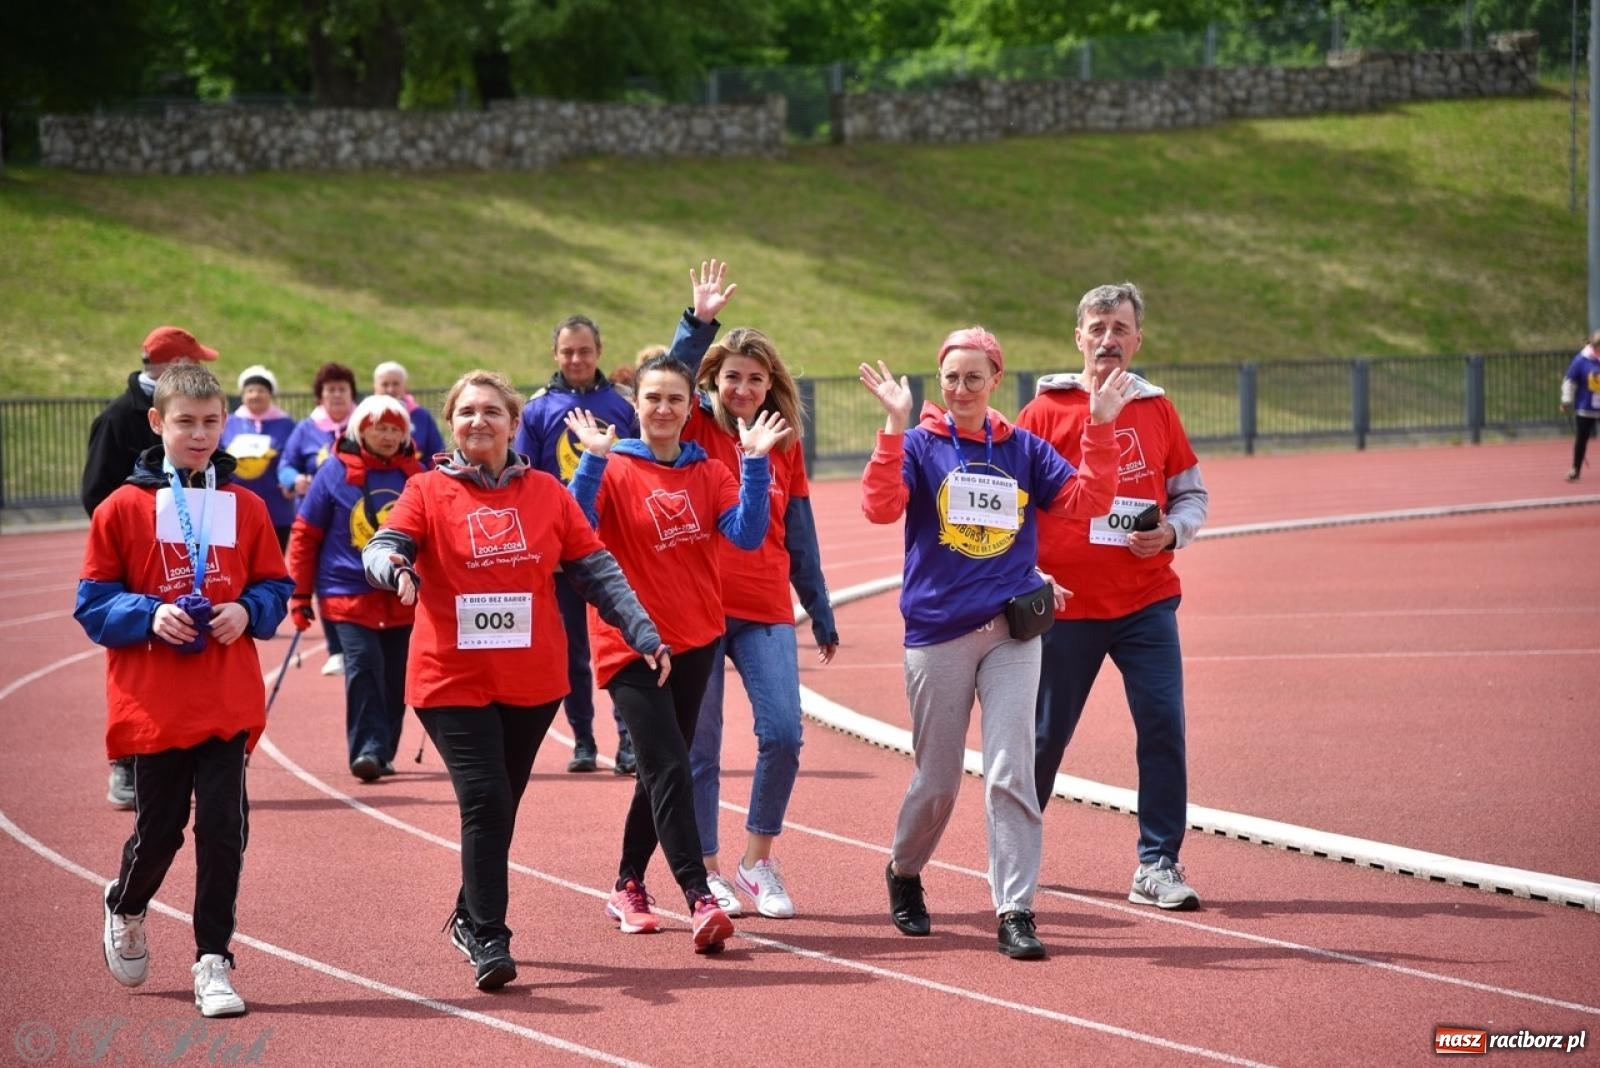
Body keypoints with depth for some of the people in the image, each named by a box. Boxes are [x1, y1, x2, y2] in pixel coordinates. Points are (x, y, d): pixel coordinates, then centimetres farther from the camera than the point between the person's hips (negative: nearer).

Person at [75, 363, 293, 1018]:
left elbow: (275, 587, 13)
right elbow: (93, 602, 1)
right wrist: (150, 617, -15)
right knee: (158, 830, 5)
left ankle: (213, 963, 4)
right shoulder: (123, 508, -1)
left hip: (228, 704, 1)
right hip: (152, 706, -1)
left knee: (223, 828, -5)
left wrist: (247, 611, -7)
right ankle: (124, 910, 37)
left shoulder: (246, 508, 6)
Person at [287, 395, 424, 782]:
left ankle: (382, 753, 18)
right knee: (363, 664, -18)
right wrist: (300, 595, 1)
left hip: (401, 598, 3)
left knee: (393, 676, 6)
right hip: (349, 593, -3)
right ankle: (366, 750, -20)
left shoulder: (414, 475, 5)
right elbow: (306, 534, 3)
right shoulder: (336, 471, -1)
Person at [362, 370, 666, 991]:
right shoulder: (428, 492, 0)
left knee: (499, 808, 13)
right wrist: (394, 567, -36)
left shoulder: (546, 494, 6)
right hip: (453, 680, -3)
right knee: (486, 803, -14)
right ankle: (488, 940, -9)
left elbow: (597, 571, 7)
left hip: (533, 680, 3)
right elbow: (382, 548, -12)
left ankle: (471, 918, 32)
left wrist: (643, 633, -1)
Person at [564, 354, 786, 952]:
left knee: (662, 769, 13)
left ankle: (628, 886, 28)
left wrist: (755, 462, -17)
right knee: (669, 768, -16)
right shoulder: (614, 470, -5)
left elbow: (748, 534, -8)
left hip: (693, 640, 5)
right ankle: (699, 899, -23)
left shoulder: (710, 474, 7)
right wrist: (593, 459, -29)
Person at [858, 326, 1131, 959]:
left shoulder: (1023, 450, 8)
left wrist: (1100, 426, -10)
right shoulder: (918, 444, 0)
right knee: (937, 781, 8)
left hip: (1012, 632, 1)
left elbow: (1087, 499, -1)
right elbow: (880, 506, -17)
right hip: (938, 632, -1)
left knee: (1011, 772, -9)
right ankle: (904, 874, 35)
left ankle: (1015, 912, -8)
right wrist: (895, 425, -25)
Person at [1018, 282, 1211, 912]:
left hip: (1147, 602, 2)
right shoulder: (1047, 411, -2)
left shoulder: (1157, 411, 8)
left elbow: (1191, 493, 15)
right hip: (1068, 606, -2)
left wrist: (1173, 530, -6)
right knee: (1046, 735, 7)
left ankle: (1158, 865, 0)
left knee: (1163, 726, -7)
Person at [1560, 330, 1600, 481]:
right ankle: (1576, 469, 20)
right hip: (1585, 409, -1)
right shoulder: (1581, 361, -11)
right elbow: (1569, 381, -3)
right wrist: (1567, 400, -3)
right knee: (1581, 439, 7)